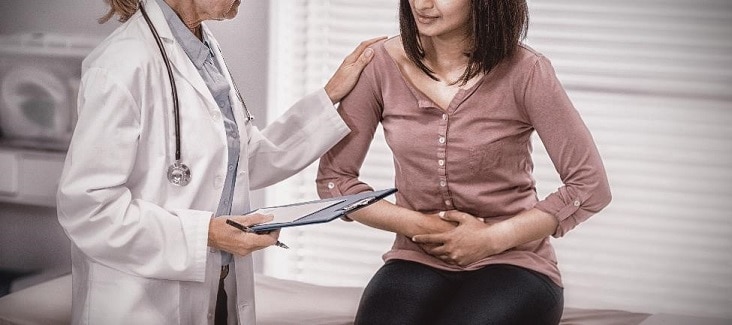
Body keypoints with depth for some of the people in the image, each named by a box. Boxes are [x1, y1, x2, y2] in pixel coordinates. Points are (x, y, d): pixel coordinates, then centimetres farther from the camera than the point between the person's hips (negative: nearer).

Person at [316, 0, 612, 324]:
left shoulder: (523, 71, -10)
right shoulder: (382, 64, -2)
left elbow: (590, 186, -7)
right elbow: (333, 178, 3)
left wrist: (491, 239, -12)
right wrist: (417, 225, -10)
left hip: (511, 262, -1)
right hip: (418, 261, 2)